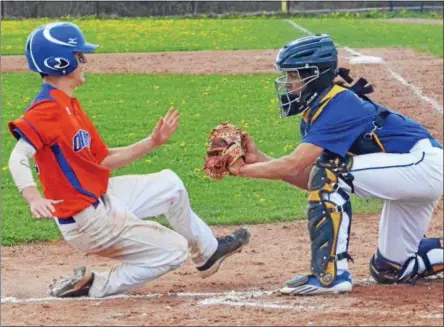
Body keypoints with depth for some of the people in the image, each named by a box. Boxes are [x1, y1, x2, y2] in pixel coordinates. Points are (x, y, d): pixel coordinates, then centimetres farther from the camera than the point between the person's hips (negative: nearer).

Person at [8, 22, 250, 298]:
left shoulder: (69, 105, 10)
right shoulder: (47, 109, -23)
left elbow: (104, 160, 12)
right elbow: (19, 157, -36)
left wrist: (152, 142, 7)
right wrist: (34, 199, -54)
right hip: (89, 220, -10)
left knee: (170, 184, 23)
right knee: (174, 251, -2)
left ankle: (208, 251, 43)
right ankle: (93, 286, -2)